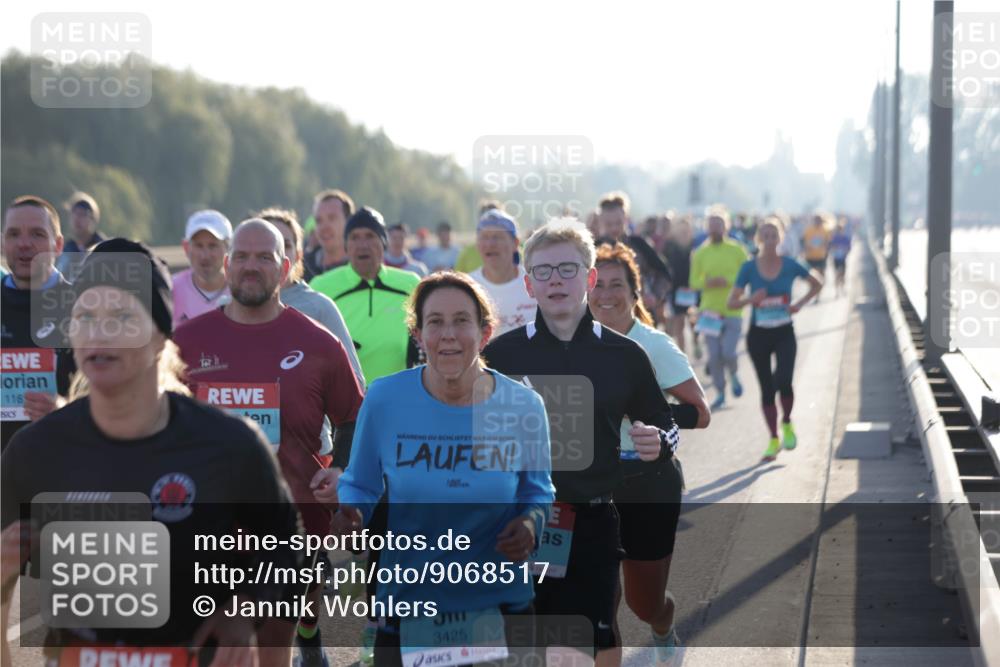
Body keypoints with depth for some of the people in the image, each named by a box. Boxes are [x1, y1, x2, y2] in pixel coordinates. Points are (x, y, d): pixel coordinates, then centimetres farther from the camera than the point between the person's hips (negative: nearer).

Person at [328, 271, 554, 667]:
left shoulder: (523, 406, -7)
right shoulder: (384, 399, -10)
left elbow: (538, 490, 6)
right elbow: (359, 486, 3)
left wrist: (531, 523, -16)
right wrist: (351, 516, -18)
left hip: (500, 602, 0)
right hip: (407, 603, 0)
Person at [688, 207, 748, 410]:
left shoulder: (737, 250, -1)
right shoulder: (700, 253, 3)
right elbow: (693, 282, 4)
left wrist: (728, 281, -18)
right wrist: (707, 282, -17)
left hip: (732, 312, -2)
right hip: (710, 311, 2)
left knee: (728, 352, -11)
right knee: (714, 355, 2)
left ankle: (733, 375, 22)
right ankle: (720, 394, 16)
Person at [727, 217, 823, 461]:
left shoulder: (790, 265, -5)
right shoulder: (749, 268, -6)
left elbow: (817, 283, 10)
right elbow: (731, 302, -4)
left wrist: (800, 304, -3)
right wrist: (751, 299, -24)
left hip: (784, 333, -1)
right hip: (758, 334, 1)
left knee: (784, 382, -19)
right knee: (767, 388, 7)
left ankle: (786, 424, 10)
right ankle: (773, 439, 20)